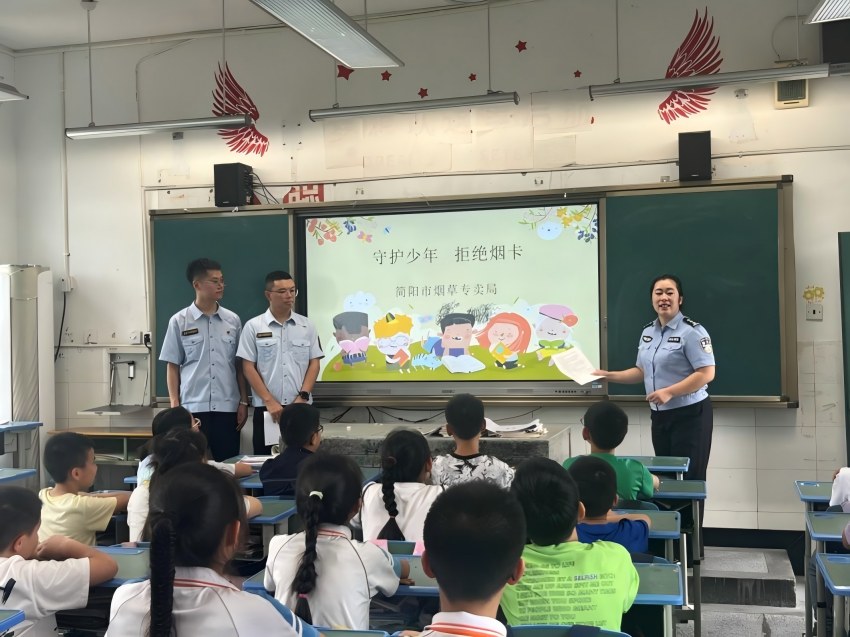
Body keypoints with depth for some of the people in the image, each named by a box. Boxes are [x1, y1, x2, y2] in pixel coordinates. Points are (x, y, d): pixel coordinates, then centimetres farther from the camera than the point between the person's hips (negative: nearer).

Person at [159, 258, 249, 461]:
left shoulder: (233, 320, 7)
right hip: (193, 408, -2)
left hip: (227, 407, 2)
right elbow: (172, 366, 3)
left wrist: (243, 402, 5)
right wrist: (175, 406, -3)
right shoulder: (179, 322, 1)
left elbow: (239, 366, 10)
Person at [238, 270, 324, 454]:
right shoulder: (253, 327, 2)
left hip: (301, 407, 2)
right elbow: (248, 367, -1)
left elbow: (314, 363, 6)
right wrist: (269, 400, -9)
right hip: (266, 408, -1)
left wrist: (302, 397, -6)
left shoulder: (307, 326, 8)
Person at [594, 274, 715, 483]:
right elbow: (642, 371, 18)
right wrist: (608, 375, 9)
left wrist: (669, 392, -25)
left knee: (689, 479, -4)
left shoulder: (692, 331, -13)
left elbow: (706, 374, -20)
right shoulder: (648, 332, 11)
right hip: (659, 415, 7)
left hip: (690, 414, -7)